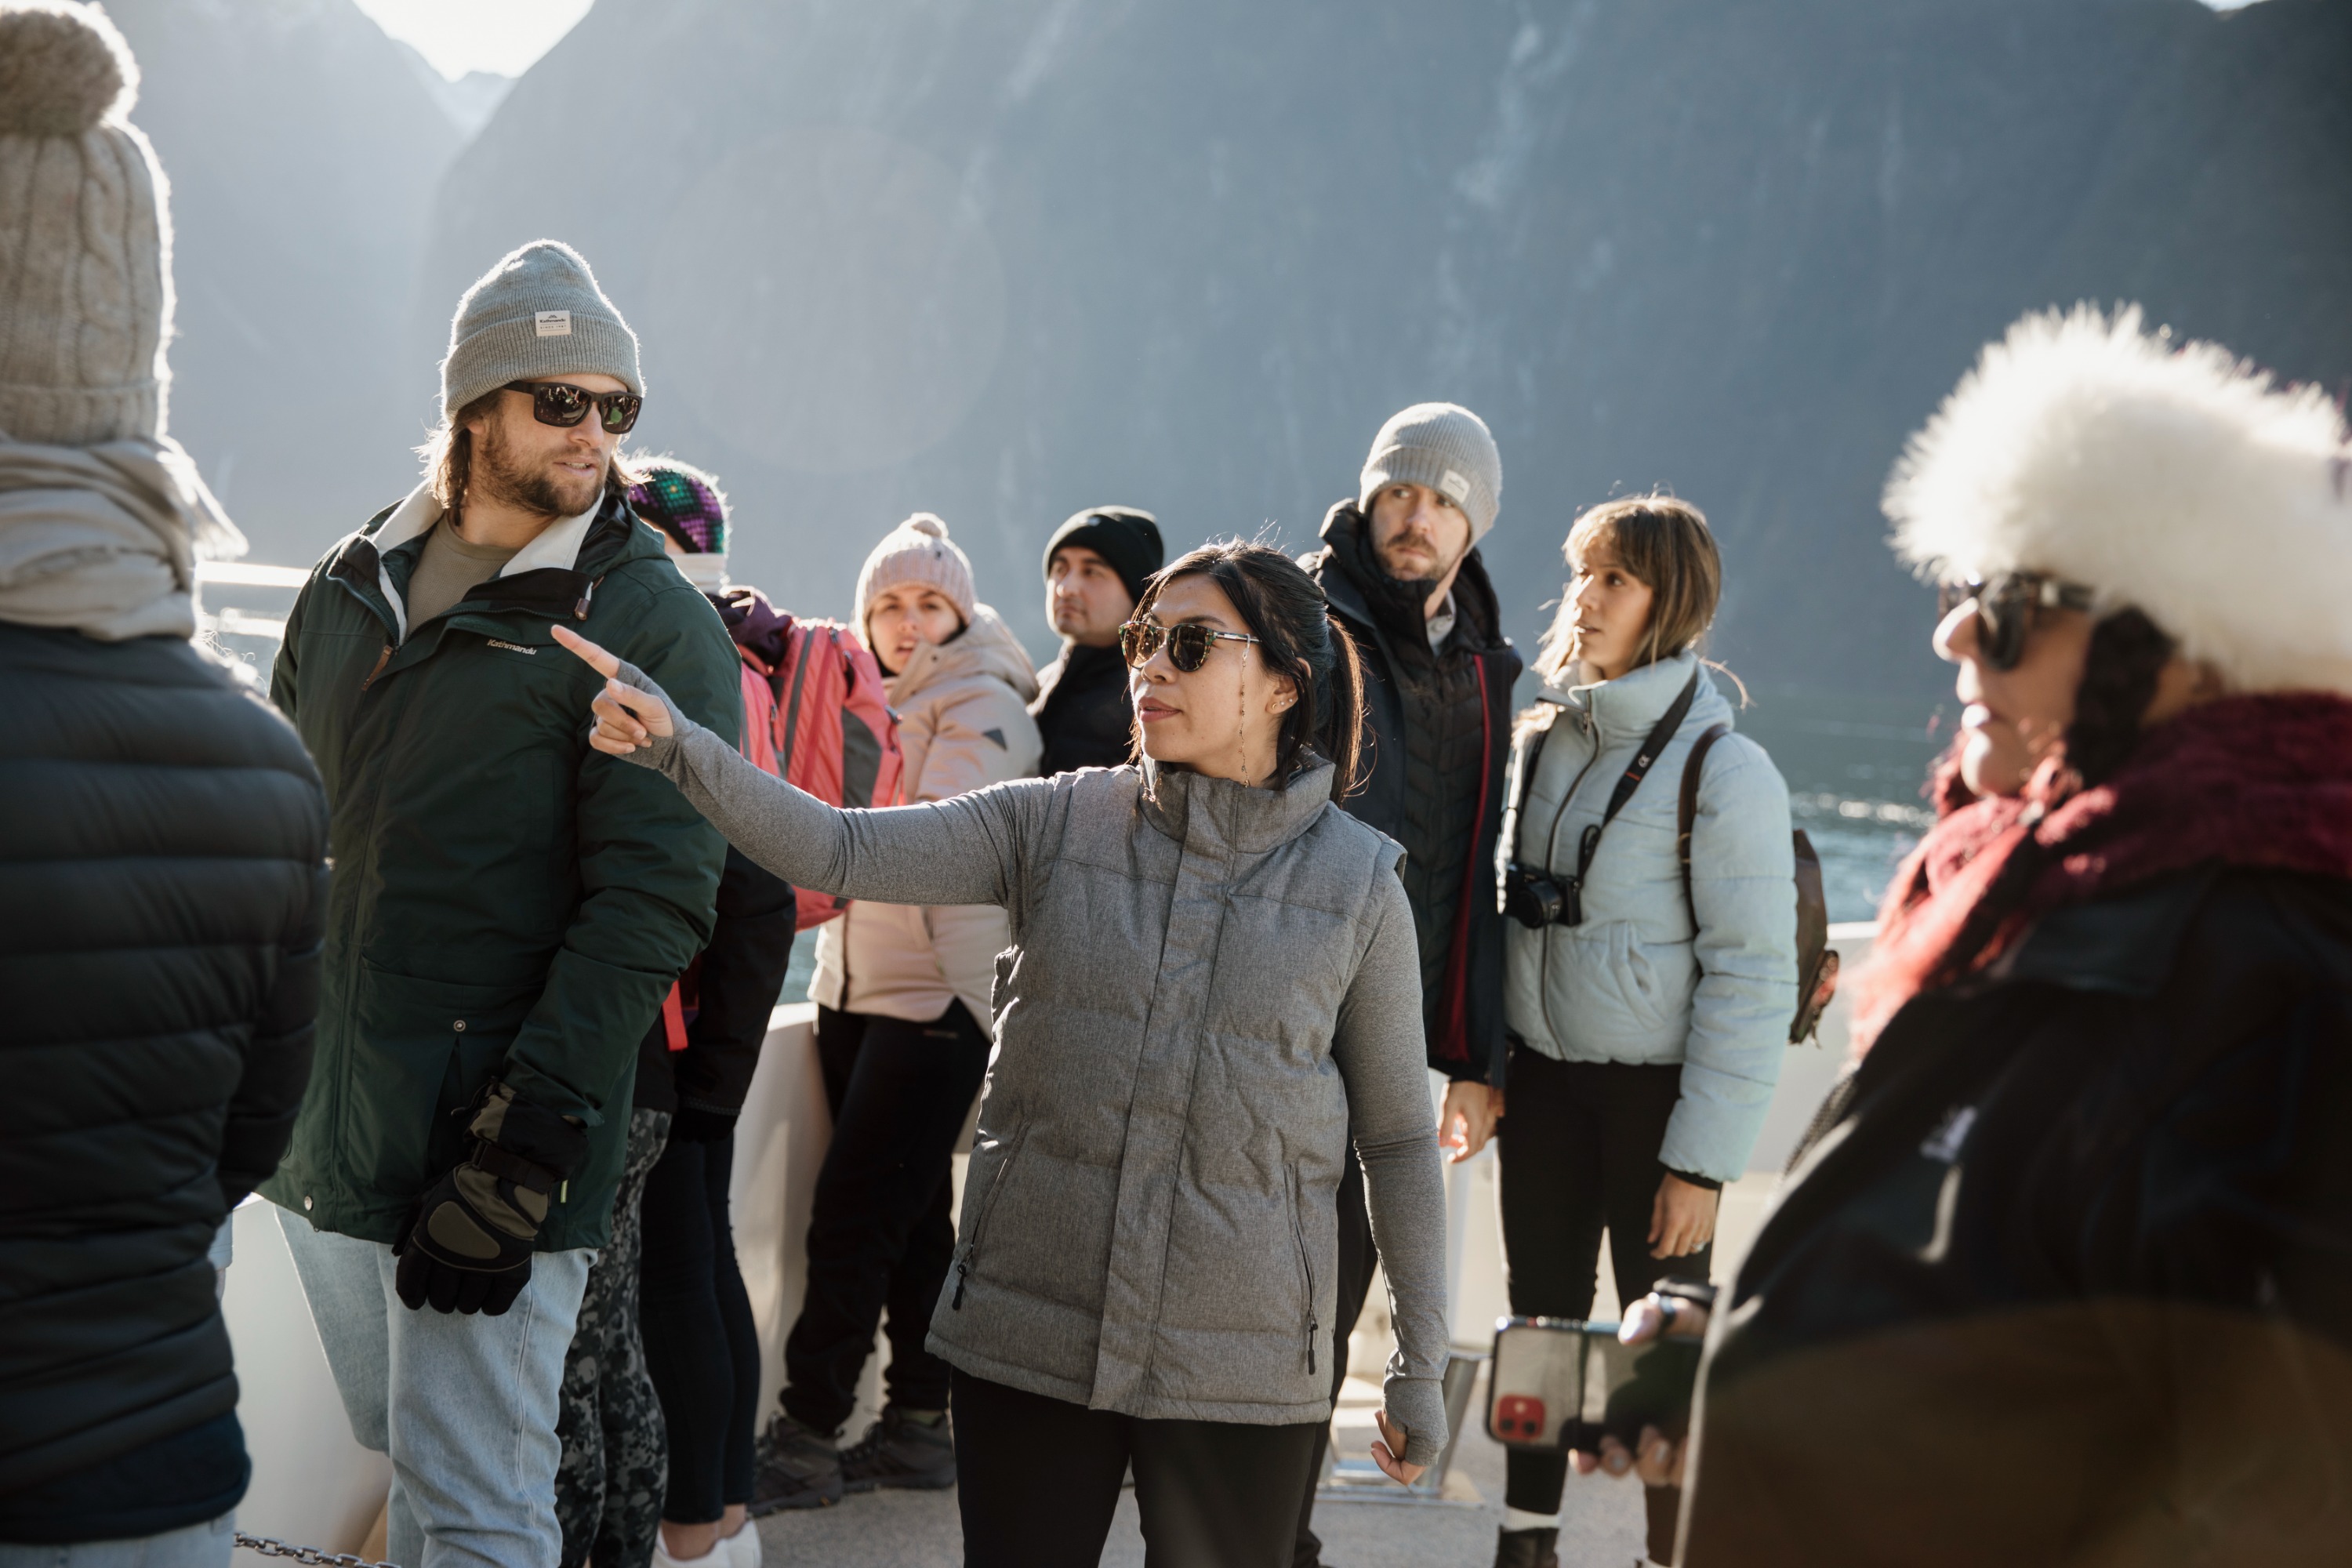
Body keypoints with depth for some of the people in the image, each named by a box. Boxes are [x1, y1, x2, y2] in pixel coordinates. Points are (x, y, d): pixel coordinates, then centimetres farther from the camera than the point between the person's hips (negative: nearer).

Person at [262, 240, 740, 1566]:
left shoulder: (653, 623, -8)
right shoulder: (353, 586, 11)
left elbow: (649, 902, -15)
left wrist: (519, 1154, -21)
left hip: (482, 1155, -6)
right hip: (319, 1131, 6)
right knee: (403, 1452, 18)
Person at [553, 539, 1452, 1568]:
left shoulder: (1358, 881, -2)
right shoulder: (1057, 824, 1)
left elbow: (1398, 1137, 4)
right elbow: (838, 850, -10)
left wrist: (1420, 1366, 4)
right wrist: (676, 747, -26)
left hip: (1238, 1367, -1)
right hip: (1026, 1337, 1)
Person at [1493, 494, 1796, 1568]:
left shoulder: (1724, 770, -13)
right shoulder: (1546, 737, 7)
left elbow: (1752, 976, -14)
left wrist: (1702, 1158, -15)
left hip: (1654, 1091, -6)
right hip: (1545, 1079, 6)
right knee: (1541, 1323, 13)